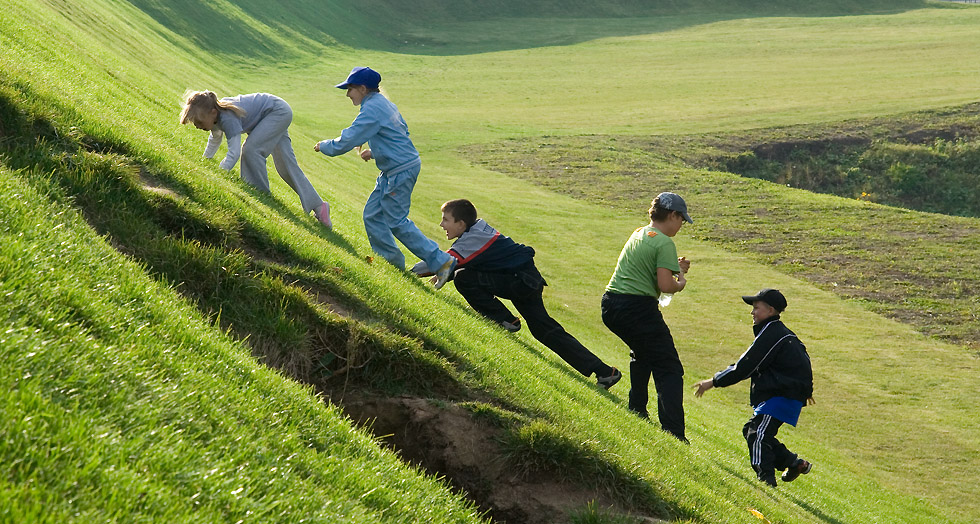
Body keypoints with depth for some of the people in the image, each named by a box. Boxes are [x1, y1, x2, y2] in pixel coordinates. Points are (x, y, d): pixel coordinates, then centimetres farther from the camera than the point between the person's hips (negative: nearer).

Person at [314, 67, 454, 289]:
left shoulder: (372, 110, -19)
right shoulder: (383, 104, 13)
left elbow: (348, 141, -20)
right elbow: (401, 133, 23)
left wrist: (324, 146, -2)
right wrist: (374, 152, 17)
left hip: (401, 170, -10)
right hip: (393, 170, 10)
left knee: (396, 221, -5)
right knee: (372, 216, 13)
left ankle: (441, 262, 2)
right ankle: (391, 263, 19)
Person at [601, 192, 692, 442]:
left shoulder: (640, 233, 15)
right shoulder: (664, 243, -11)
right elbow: (664, 285, -18)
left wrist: (674, 268, 19)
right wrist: (681, 282, 2)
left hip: (611, 303, 9)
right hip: (638, 307, -9)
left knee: (642, 354, 35)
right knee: (669, 371, -6)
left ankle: (636, 414, 40)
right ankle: (674, 435, -17)